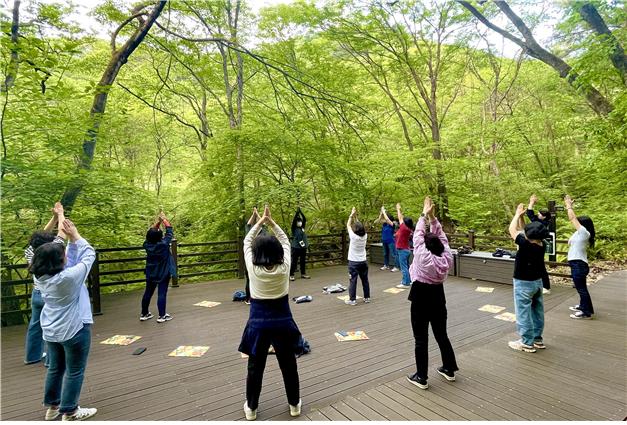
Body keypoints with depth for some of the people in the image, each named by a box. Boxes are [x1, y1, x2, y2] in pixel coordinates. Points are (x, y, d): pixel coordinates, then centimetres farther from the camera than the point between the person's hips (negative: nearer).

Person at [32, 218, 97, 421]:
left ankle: (52, 406, 36)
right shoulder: (68, 277, -28)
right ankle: (69, 412, 20)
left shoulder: (42, 277, -6)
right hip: (74, 330, -8)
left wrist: (71, 240, -5)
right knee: (74, 371, 9)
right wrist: (74, 234, -11)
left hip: (51, 330, 8)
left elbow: (72, 259, 2)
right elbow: (89, 255, -18)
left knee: (55, 368, 22)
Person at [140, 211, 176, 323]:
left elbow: (151, 231, 6)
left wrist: (158, 221, 5)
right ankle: (162, 316, 4)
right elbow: (169, 231, -11)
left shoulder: (147, 245, -8)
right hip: (163, 273, -5)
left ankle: (144, 314, 27)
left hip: (150, 274, 5)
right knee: (162, 294, -1)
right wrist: (164, 219, 0)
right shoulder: (163, 244, -21)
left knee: (148, 293, 16)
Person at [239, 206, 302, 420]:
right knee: (288, 364, 17)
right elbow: (285, 241, 2)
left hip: (259, 323, 0)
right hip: (282, 321, 1)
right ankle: (294, 404, 33)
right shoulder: (284, 267, -14)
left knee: (255, 367, 17)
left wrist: (260, 221, 6)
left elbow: (247, 242, 1)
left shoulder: (252, 267, -15)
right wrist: (271, 222, 3)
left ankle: (251, 408, 33)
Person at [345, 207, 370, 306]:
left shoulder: (353, 236, -17)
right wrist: (355, 216, 10)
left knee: (353, 281, 0)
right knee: (365, 280, 13)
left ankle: (352, 299, 3)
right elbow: (359, 225, 10)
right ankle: (367, 297, 22)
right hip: (363, 261, 5)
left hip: (353, 262, -5)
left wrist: (352, 215, 3)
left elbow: (348, 225, -4)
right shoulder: (365, 236, -4)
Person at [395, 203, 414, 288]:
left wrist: (398, 209, 3)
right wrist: (399, 210, 19)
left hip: (403, 250, -10)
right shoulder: (408, 229, 4)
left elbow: (400, 218, -8)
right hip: (406, 250, 10)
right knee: (406, 266, 17)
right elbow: (402, 218, 15)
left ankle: (405, 283, -1)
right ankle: (409, 280, 26)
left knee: (403, 267, -5)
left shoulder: (404, 229, -17)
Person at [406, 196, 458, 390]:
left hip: (421, 298, -5)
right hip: (438, 297, 6)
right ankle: (449, 369, 35)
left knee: (421, 339, 4)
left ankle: (421, 377, 13)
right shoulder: (447, 257, -7)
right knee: (441, 334, 20)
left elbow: (418, 234, -11)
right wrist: (433, 217, -2)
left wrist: (424, 215, -1)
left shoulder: (422, 256, -20)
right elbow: (441, 236, 2)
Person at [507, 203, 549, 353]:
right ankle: (537, 339, 28)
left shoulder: (526, 245, -26)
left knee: (523, 313, 2)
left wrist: (518, 214, -4)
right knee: (537, 312, 17)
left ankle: (527, 343, 10)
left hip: (524, 284, -8)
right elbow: (521, 230, 7)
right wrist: (520, 216, 5)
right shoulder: (541, 244, -4)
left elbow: (512, 230, -15)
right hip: (537, 282, 8)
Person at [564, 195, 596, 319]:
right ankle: (583, 306, 34)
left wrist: (569, 205, -4)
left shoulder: (584, 232, -15)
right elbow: (573, 219, 18)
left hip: (579, 265, -10)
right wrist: (568, 206, 16)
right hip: (578, 264, 10)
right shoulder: (580, 233, 9)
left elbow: (572, 218, -14)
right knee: (581, 288, 21)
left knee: (581, 288, -1)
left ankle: (587, 312, 7)